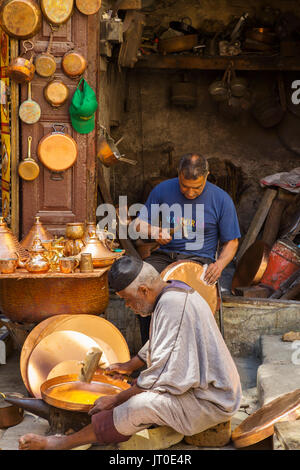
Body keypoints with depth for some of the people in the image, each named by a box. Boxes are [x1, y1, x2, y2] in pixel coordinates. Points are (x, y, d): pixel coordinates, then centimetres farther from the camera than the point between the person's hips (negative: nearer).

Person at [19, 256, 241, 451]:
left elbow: (162, 375, -23)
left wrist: (116, 400, -13)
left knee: (139, 406, -25)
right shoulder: (175, 291, 9)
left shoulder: (172, 305, -25)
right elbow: (157, 346, 27)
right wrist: (130, 366, 38)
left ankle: (60, 443, -13)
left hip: (208, 402, -11)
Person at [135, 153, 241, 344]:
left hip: (199, 258, -2)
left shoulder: (221, 200, -4)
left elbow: (231, 242, 3)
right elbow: (140, 223, 10)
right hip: (164, 255, 3)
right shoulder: (162, 190, 1)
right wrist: (155, 232, -14)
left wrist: (220, 264, -17)